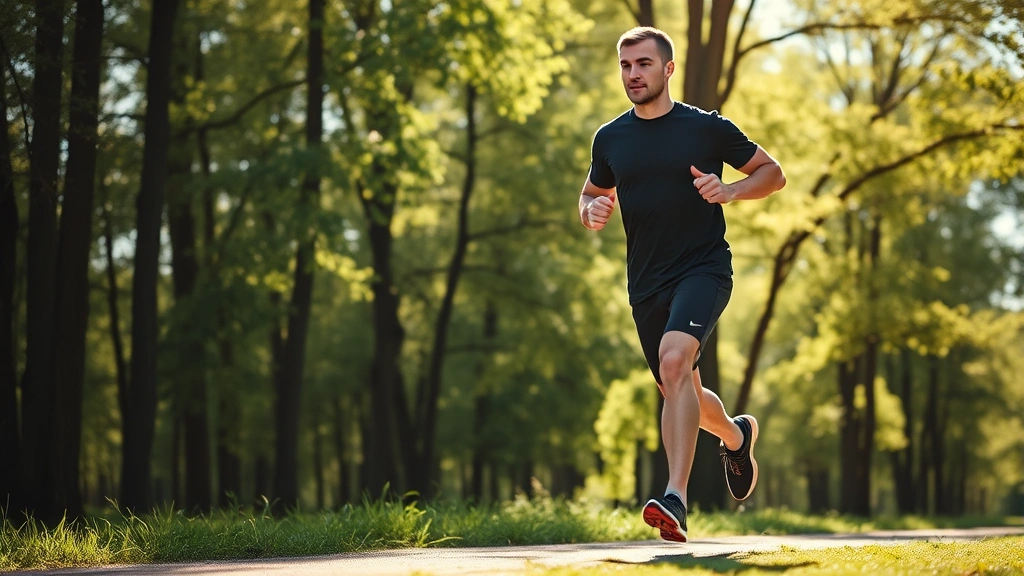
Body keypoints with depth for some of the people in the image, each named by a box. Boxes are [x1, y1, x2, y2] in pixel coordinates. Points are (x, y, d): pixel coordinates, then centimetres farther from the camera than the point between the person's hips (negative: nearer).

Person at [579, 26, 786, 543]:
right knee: (680, 395, 13)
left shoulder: (707, 127, -2)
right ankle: (736, 434, 48)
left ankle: (676, 499, -34)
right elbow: (591, 195, 23)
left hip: (703, 268, -5)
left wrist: (729, 190, -14)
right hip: (646, 283, 5)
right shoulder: (609, 138, 8)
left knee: (674, 359, -30)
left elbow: (773, 173, 6)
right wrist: (593, 211, -2)